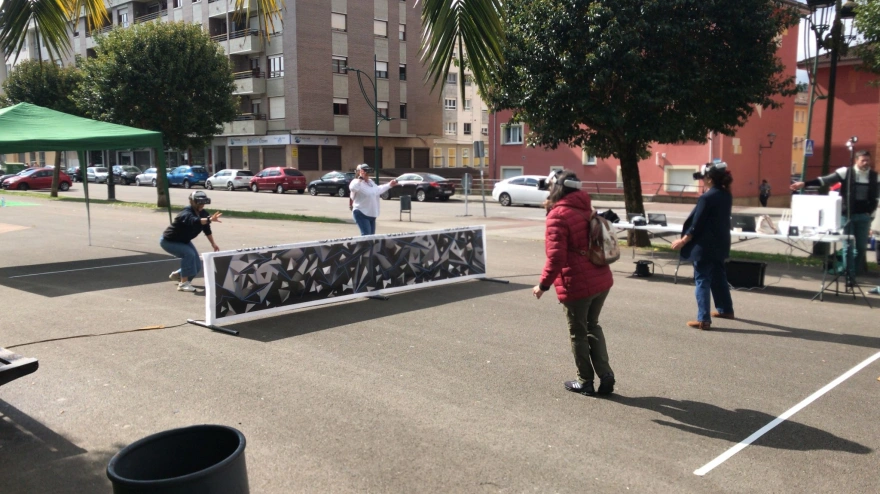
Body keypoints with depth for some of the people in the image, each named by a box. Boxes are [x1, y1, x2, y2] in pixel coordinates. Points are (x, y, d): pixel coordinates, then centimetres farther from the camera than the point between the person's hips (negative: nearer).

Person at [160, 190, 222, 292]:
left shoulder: (203, 213, -10)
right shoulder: (187, 214, -34)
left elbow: (207, 229, 6)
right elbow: (195, 222, -57)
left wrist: (213, 244, 8)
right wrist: (210, 219, -73)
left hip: (183, 241, 8)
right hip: (168, 241, -8)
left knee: (197, 266, 4)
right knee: (189, 253, -33)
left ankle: (177, 275, 33)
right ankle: (183, 283, -25)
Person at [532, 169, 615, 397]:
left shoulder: (558, 214, -14)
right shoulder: (586, 209, 9)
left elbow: (556, 256, -19)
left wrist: (543, 284, -12)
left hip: (577, 284, -7)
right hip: (601, 280, 7)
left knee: (578, 333, 10)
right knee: (592, 326, 23)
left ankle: (585, 382, 22)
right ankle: (606, 376, 19)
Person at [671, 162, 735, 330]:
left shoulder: (707, 197, -19)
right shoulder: (727, 195, 6)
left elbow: (697, 224, -18)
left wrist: (683, 241, -9)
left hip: (705, 245, -8)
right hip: (720, 244, 9)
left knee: (702, 280, -3)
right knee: (719, 276, 22)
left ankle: (703, 319, -3)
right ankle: (725, 309, 36)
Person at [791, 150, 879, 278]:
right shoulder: (846, 172, -6)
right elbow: (826, 180, -12)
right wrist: (804, 183, -21)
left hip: (864, 216, 3)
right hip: (847, 214, -3)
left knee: (861, 246, 7)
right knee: (848, 246, 0)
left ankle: (857, 272, 19)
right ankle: (849, 276, 5)